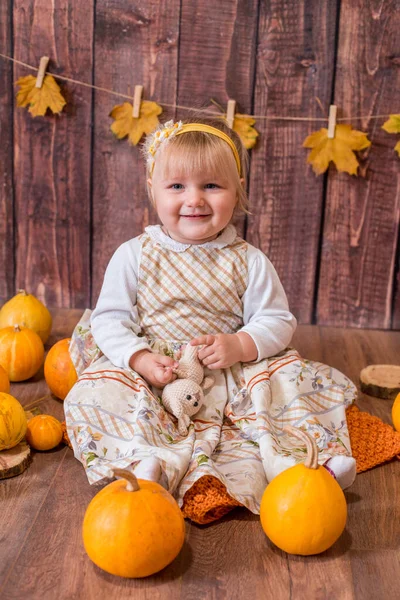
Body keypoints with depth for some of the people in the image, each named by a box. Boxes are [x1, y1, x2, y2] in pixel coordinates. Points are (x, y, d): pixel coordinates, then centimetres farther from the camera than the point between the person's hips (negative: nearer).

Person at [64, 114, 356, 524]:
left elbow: (277, 321, 3)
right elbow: (109, 319, -1)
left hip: (230, 378, 1)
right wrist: (141, 358, -19)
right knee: (94, 395, -25)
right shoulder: (133, 255, 0)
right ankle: (157, 464, -41)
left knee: (288, 378, -23)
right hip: (152, 381, 0)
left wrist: (239, 346, -16)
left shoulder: (249, 261, 2)